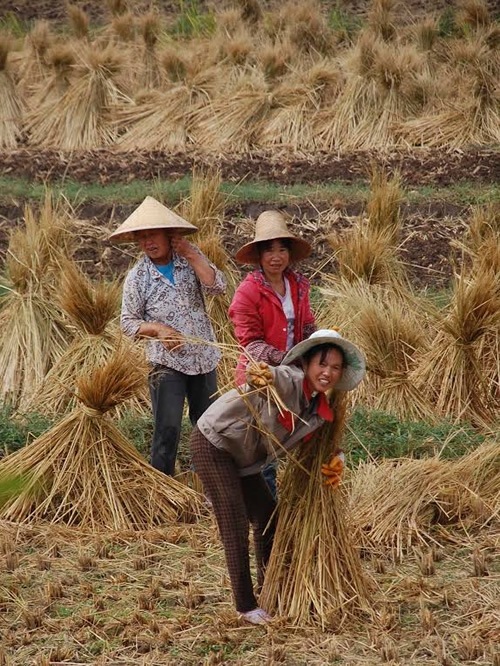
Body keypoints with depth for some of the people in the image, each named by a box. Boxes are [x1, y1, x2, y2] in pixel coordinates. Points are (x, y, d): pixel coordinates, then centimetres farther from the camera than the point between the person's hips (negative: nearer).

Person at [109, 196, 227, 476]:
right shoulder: (137, 277, -6)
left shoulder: (191, 259, 0)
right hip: (167, 362, -3)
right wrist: (157, 329, -18)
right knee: (168, 431, -10)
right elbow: (129, 322, -1)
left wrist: (190, 254, -17)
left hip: (204, 358, 3)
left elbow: (218, 286, -14)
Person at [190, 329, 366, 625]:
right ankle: (246, 606, -2)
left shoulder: (320, 412, -3)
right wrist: (264, 374, -76)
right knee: (235, 524, -10)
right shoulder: (288, 381, -28)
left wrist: (334, 462, -4)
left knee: (269, 517, 17)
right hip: (213, 444, -9)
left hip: (244, 460, 9)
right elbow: (272, 376, -52)